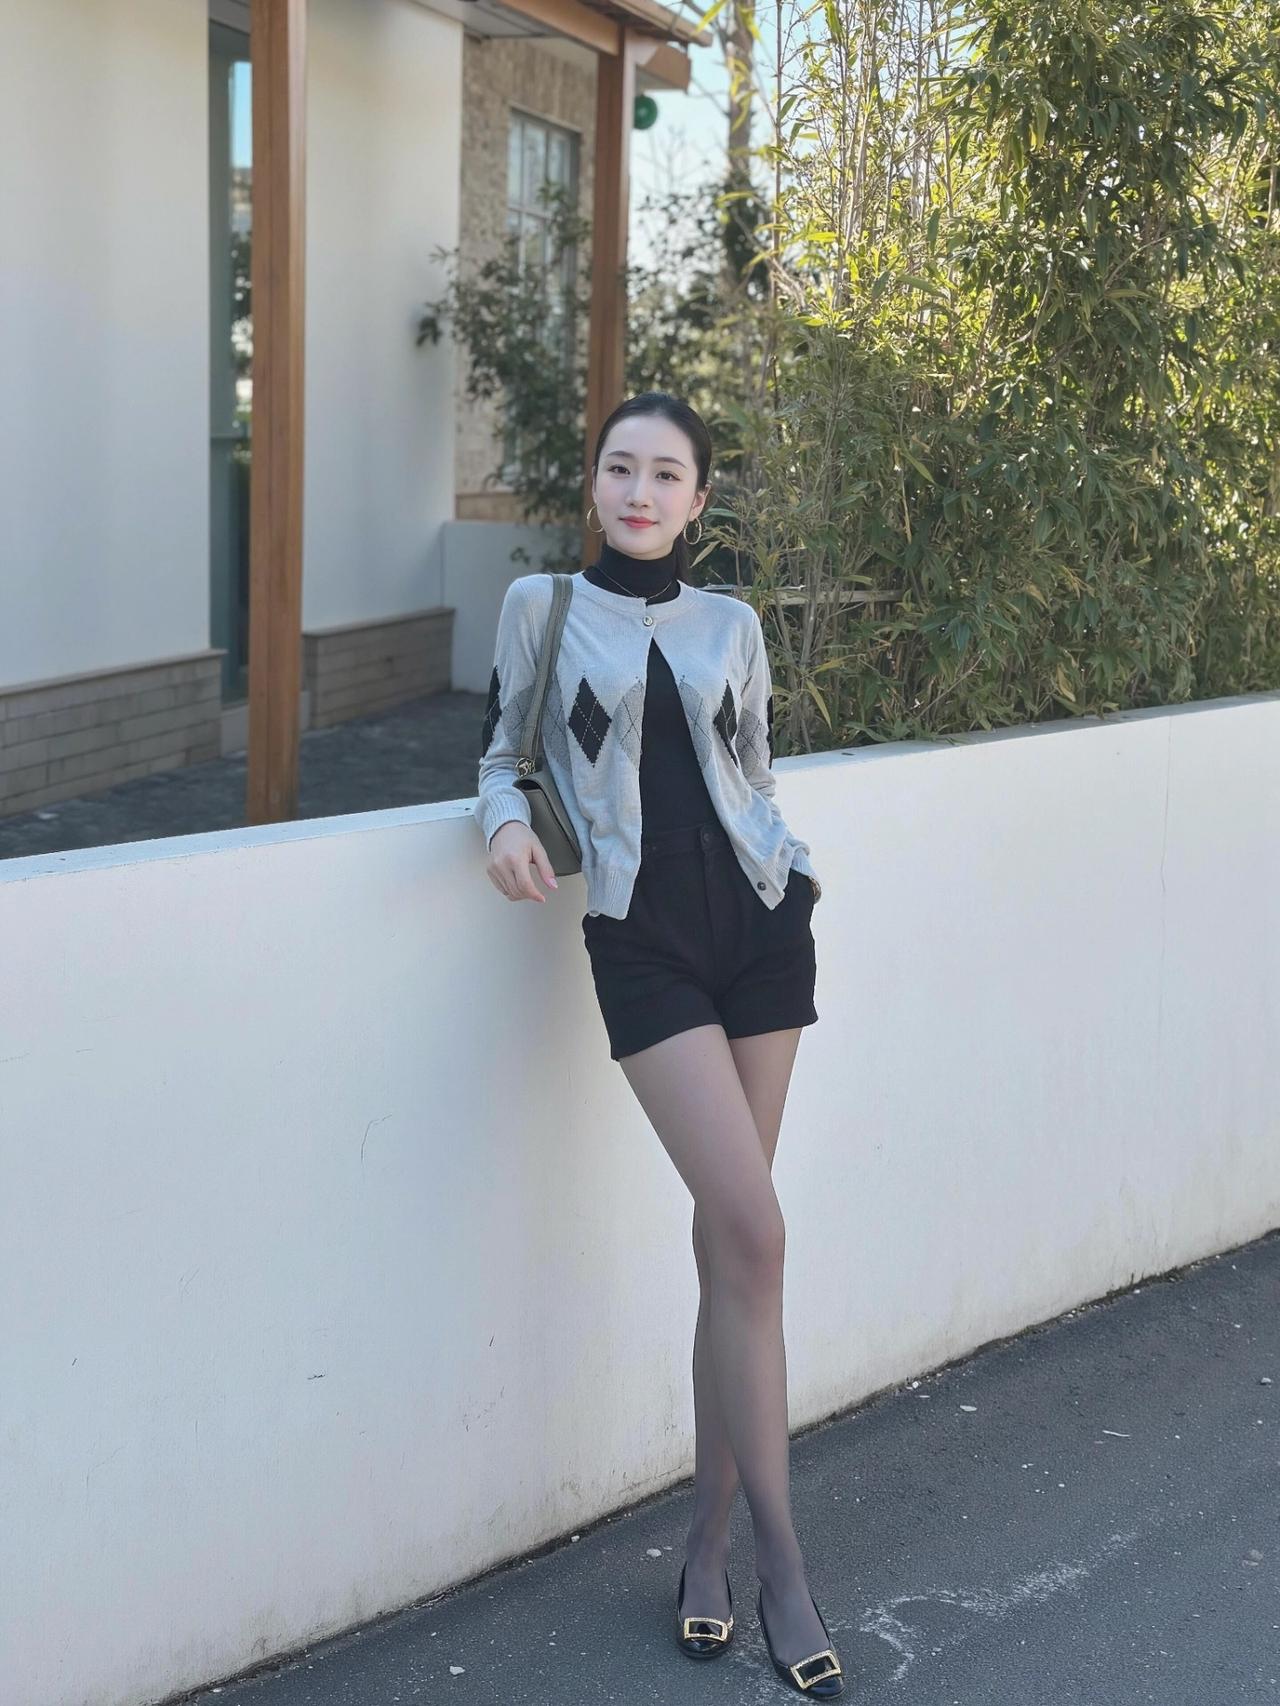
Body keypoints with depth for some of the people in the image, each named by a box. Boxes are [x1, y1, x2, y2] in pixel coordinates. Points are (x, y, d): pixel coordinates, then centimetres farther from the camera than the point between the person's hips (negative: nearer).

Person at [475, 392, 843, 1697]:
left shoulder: (730, 625, 12)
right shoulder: (541, 606, 5)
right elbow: (501, 752, 10)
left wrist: (793, 864, 1)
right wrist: (506, 822, -11)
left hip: (756, 922, 3)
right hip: (642, 941, -3)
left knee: (729, 1239, 3)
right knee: (754, 1235, -13)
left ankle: (708, 1547, 15)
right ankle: (781, 1565, -1)